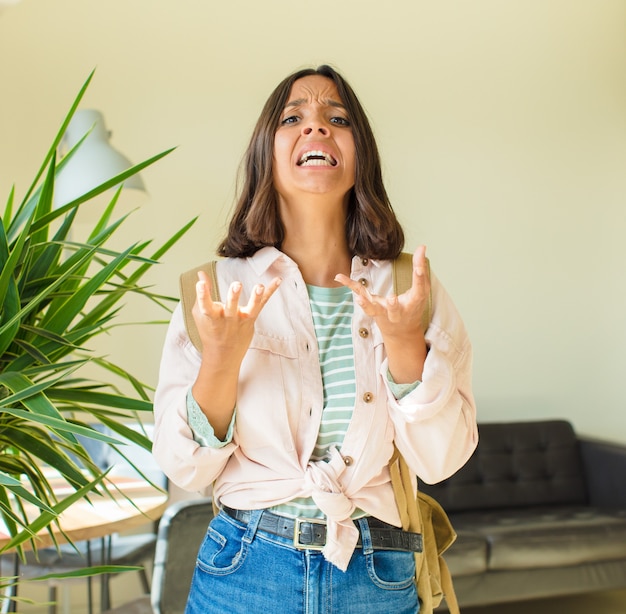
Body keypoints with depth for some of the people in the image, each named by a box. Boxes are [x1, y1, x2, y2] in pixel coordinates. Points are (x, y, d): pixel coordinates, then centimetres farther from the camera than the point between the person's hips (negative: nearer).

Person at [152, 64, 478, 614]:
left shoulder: (409, 288, -4)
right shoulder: (217, 287, -6)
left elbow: (440, 461, -9)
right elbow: (186, 470, -8)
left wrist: (404, 342, -22)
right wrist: (221, 359, -23)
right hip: (245, 569, -1)